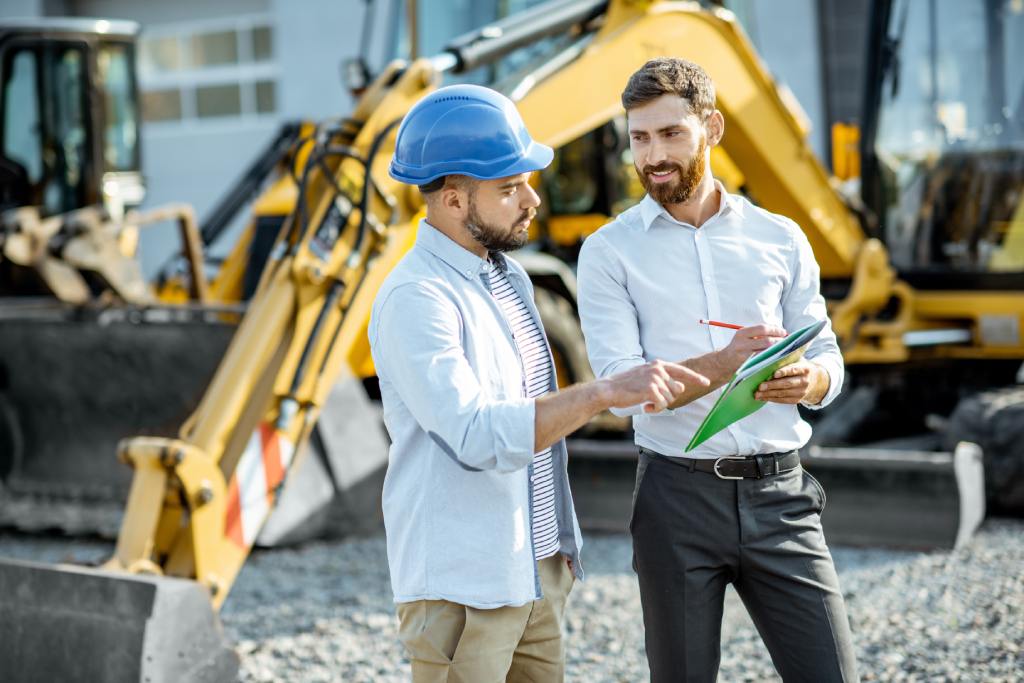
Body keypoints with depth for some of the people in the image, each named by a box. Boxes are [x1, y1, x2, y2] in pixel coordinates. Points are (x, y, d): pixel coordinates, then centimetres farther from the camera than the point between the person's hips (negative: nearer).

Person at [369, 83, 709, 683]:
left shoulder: (508, 275, 12)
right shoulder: (415, 300, -18)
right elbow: (478, 436, -29)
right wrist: (605, 393, -35)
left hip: (539, 569, 8)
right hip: (463, 585, -8)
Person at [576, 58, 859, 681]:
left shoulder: (780, 238, 8)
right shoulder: (609, 251, 0)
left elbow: (828, 360, 10)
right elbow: (621, 385, -11)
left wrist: (806, 380, -15)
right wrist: (725, 364, -26)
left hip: (780, 494, 2)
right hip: (678, 495, -1)